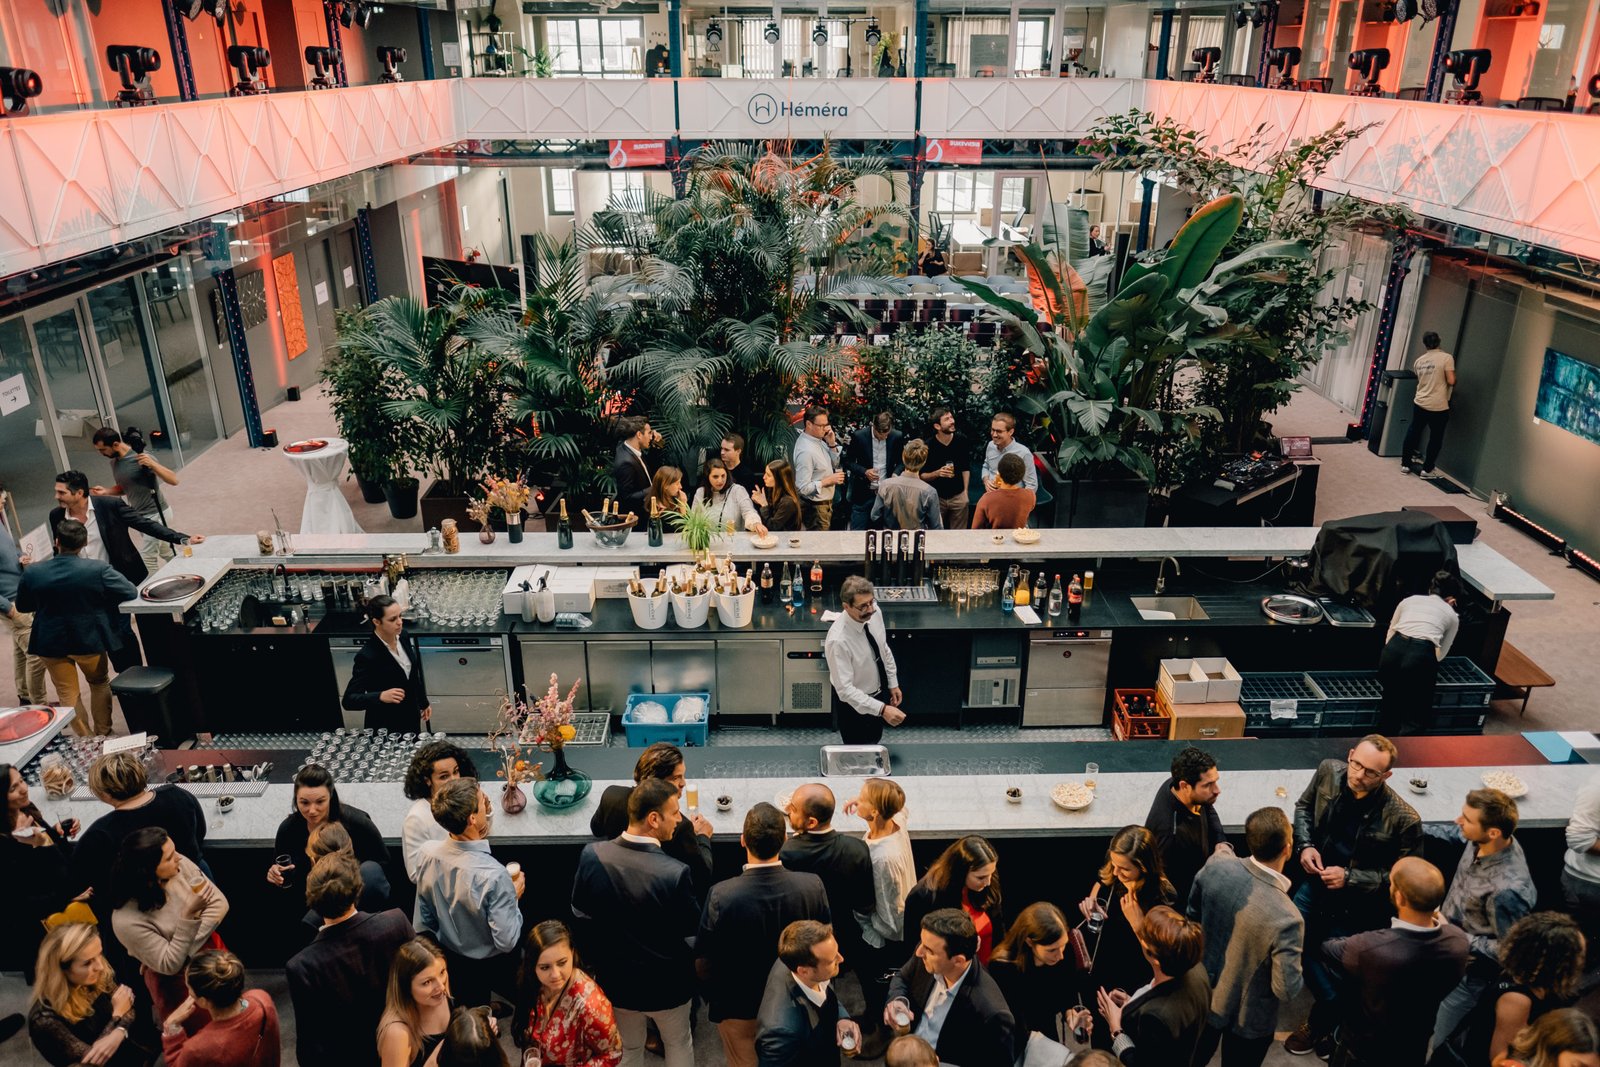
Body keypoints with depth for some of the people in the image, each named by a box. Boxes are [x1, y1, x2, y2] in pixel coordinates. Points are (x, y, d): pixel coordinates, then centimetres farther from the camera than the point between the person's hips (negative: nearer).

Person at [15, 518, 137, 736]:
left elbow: (22, 606, 4)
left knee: (68, 693, 15)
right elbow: (131, 593, -13)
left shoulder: (32, 573, -11)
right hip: (90, 640, -1)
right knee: (99, 683, 22)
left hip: (51, 644, 1)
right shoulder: (97, 569, -19)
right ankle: (103, 734, 28)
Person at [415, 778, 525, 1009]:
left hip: (451, 960, 5)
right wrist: (514, 897, -14)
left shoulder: (428, 852, -20)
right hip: (492, 966, -5)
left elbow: (424, 922, -3)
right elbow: (506, 941, -28)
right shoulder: (494, 876, -38)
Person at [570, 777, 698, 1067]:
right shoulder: (675, 873, -33)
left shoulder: (592, 855, -21)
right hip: (666, 984, -3)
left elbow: (579, 913, -4)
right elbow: (692, 937, -19)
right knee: (678, 1043, 27)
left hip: (616, 979, 3)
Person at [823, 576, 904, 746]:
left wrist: (893, 683, 7)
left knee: (874, 742, 28)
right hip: (855, 705, -6)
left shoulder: (874, 613, -16)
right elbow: (845, 689, -35)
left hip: (879, 694, 7)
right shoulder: (838, 640, -36)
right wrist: (882, 709, -41)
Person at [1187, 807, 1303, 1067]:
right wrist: (1299, 973, -4)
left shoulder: (1216, 865, -23)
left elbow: (1192, 914, -2)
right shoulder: (1286, 918, -37)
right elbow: (1286, 990, -25)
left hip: (1203, 993, 4)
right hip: (1248, 1017, -4)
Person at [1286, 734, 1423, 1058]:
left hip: (1358, 901, -4)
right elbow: (1304, 806, 4)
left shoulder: (1403, 819, -28)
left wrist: (1350, 878, -24)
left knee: (1334, 959, 7)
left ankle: (1322, 1022, 37)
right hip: (1318, 881, 4)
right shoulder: (1329, 771, -17)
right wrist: (1305, 845, -12)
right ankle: (1335, 1005, 27)